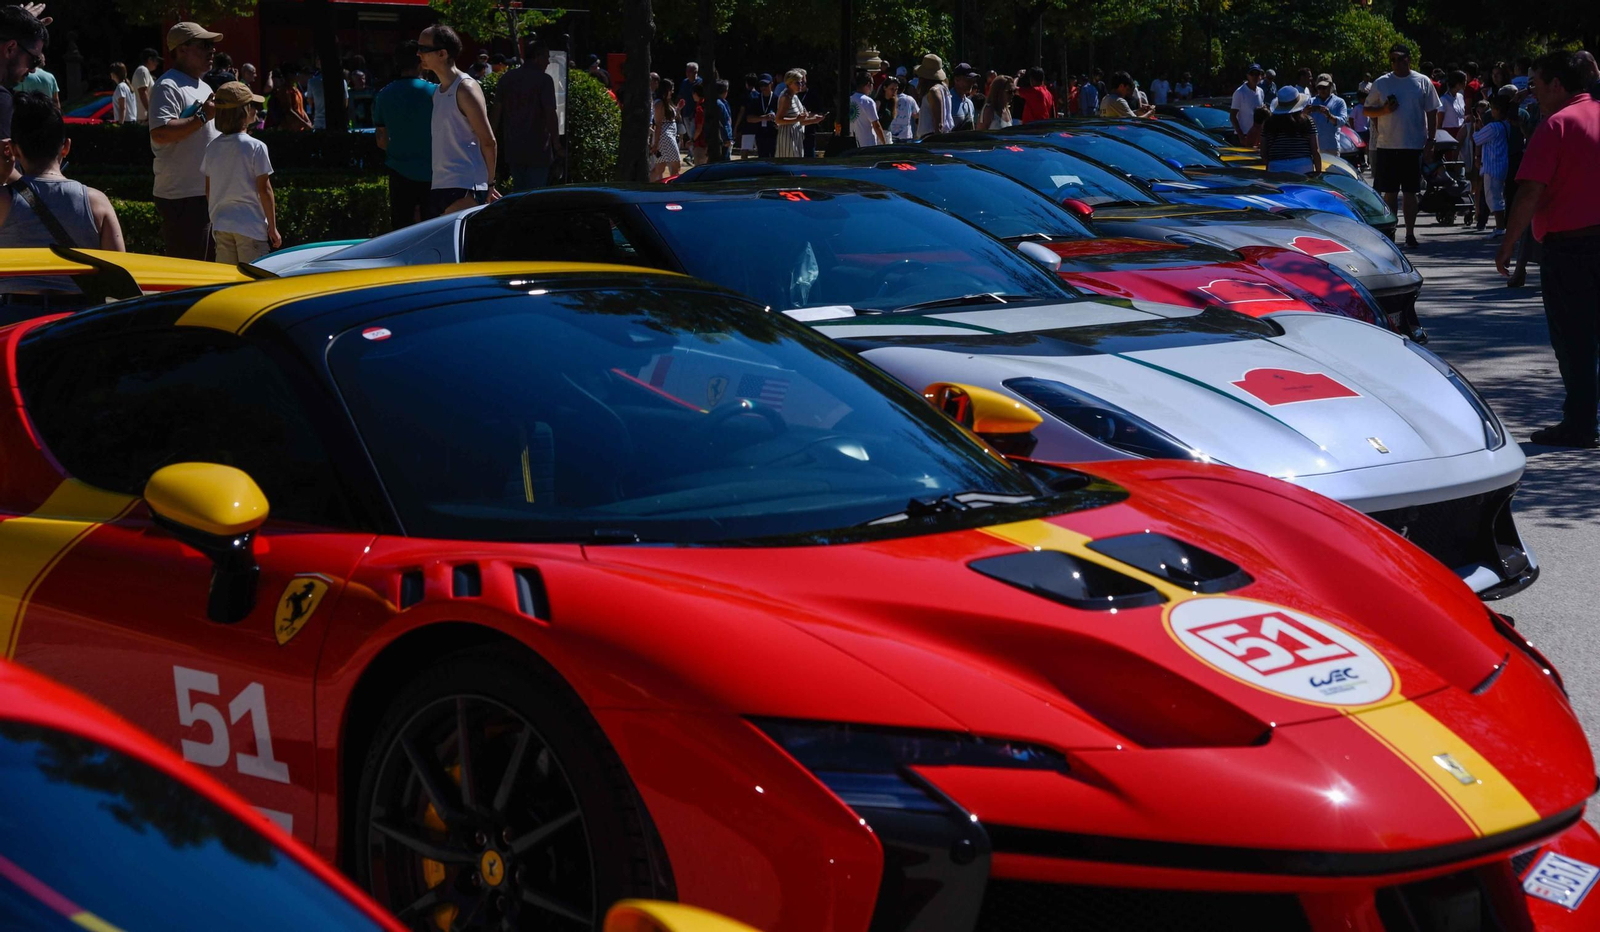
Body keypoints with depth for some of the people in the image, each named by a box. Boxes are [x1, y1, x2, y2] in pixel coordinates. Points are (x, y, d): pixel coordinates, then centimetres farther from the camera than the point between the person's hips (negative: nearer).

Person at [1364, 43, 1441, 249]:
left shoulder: (1423, 82, 4)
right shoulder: (1381, 83, 6)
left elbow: (1432, 113, 6)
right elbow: (1367, 110, 11)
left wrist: (1430, 142, -1)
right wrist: (1384, 110, -9)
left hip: (1414, 146, -1)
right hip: (1387, 146, 1)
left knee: (1410, 192, 3)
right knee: (1390, 192, 3)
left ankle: (1410, 234, 10)